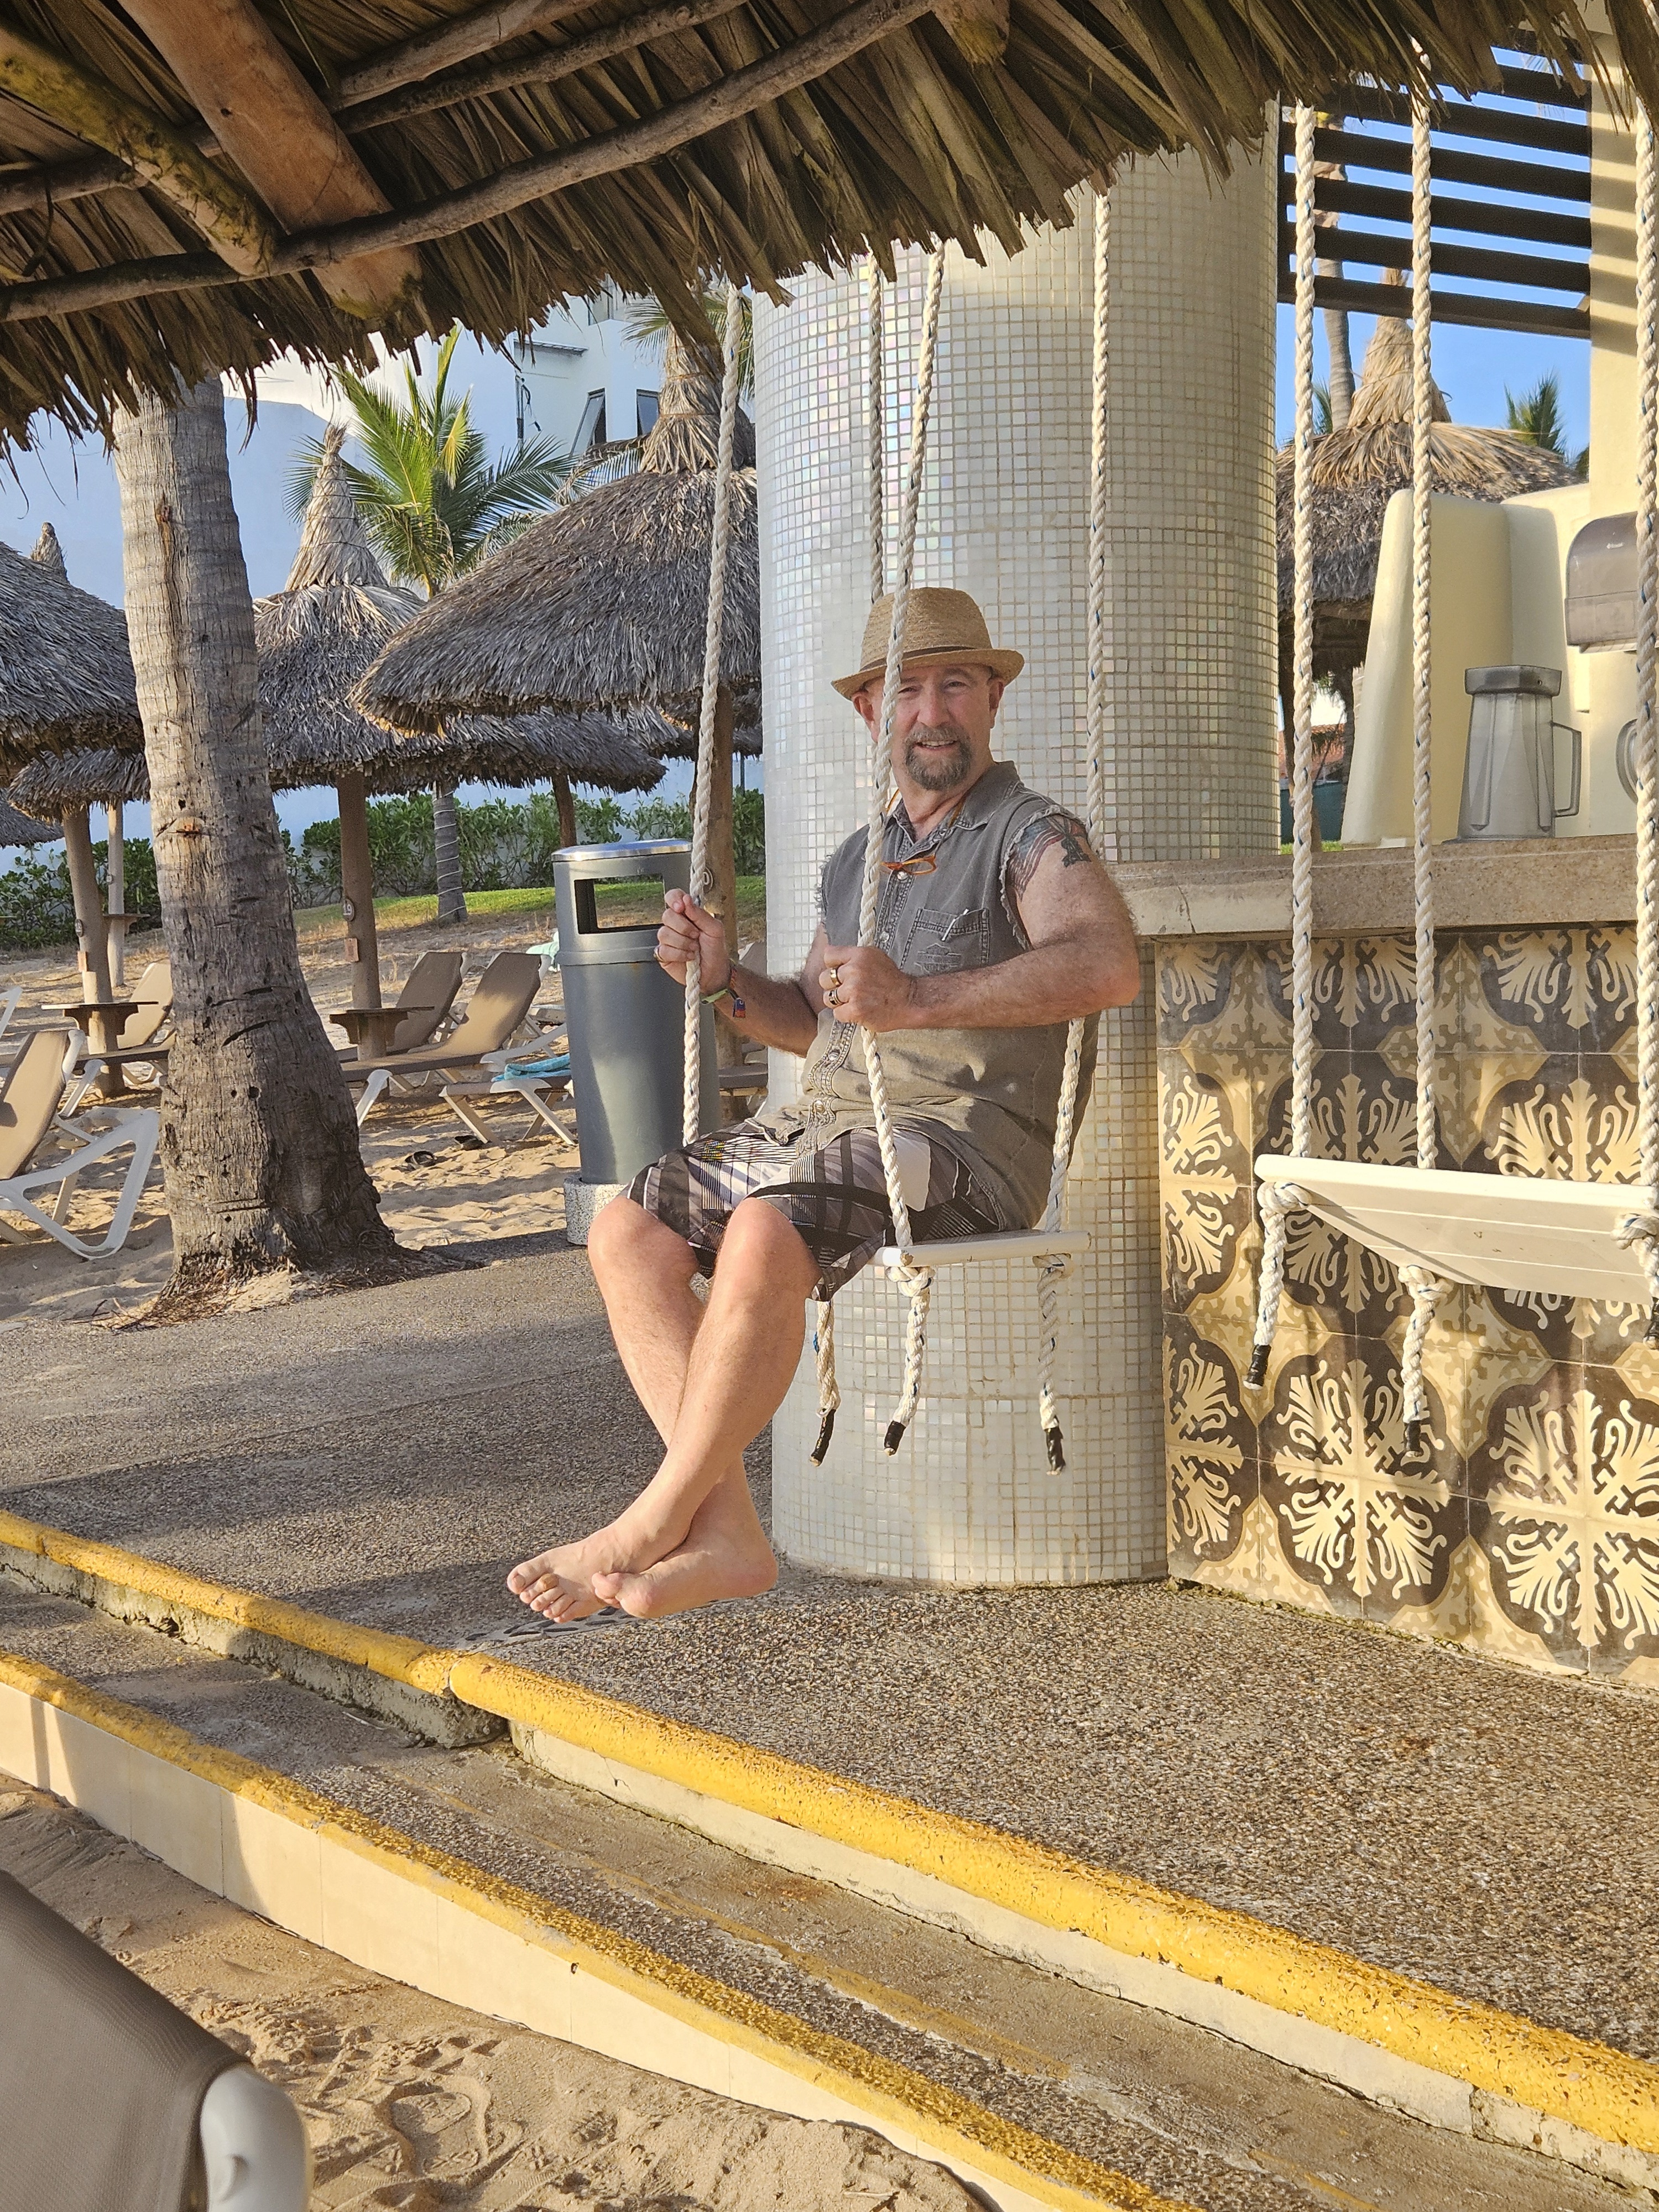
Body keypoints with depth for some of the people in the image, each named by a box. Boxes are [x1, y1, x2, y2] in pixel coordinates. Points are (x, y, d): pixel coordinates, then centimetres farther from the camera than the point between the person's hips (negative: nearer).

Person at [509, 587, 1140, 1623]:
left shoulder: (1033, 835, -2)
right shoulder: (858, 861, 22)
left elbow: (1109, 964, -23)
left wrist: (921, 998, -33)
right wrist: (727, 981, 10)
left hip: (958, 1138, -8)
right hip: (825, 1121, 8)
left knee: (763, 1236, -33)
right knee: (626, 1233, -9)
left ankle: (649, 1527, -18)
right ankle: (728, 1532, -14)